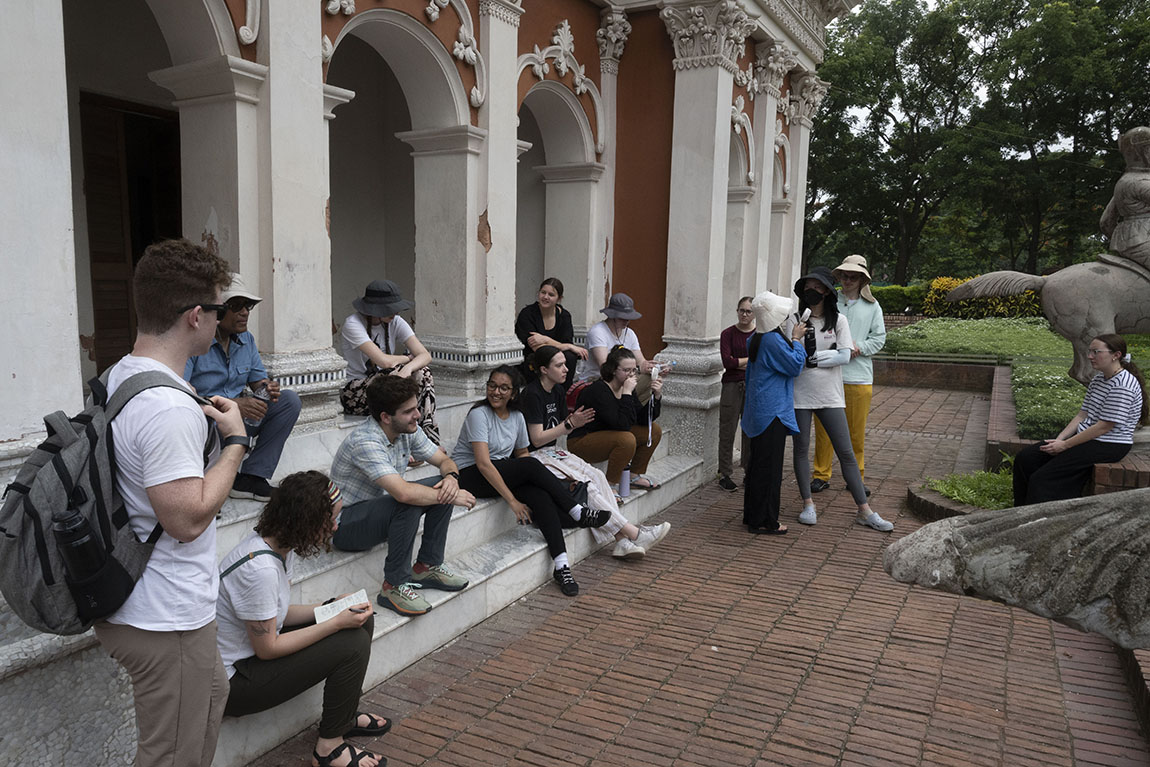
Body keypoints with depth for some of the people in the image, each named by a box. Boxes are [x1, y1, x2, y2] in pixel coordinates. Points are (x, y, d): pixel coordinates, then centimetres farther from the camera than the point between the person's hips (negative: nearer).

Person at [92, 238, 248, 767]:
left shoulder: (117, 378, 6)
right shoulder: (168, 408, -27)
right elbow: (187, 518, -27)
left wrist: (205, 423, 9)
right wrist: (236, 441, -18)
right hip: (165, 622, -10)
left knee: (212, 690, 29)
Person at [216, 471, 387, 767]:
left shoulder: (282, 544, -2)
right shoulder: (259, 568, -32)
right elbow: (268, 648, -23)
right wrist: (337, 622, -20)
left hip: (254, 649, 9)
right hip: (232, 681, -9)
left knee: (362, 621, 5)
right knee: (353, 643, -18)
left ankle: (345, 716, 22)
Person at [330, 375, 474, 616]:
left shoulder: (409, 431, -4)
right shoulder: (365, 442, -30)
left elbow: (445, 461, 7)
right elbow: (404, 493, -40)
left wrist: (451, 477, -18)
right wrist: (453, 497, -28)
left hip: (380, 511, 9)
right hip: (344, 525, -8)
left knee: (444, 486, -6)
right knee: (410, 502, -34)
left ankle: (427, 566, 3)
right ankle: (394, 586, -21)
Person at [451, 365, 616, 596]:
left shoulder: (517, 417, 6)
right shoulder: (479, 415, -16)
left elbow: (522, 453, 16)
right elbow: (483, 463, -24)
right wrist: (512, 501, -28)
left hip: (501, 474, 6)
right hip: (470, 476, -6)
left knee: (540, 496, -25)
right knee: (532, 465, -28)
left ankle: (561, 566, -29)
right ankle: (578, 513, -17)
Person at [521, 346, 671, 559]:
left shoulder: (558, 391, 10)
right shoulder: (532, 394, -16)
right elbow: (537, 439, -18)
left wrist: (573, 422, -9)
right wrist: (569, 424, -20)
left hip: (552, 452, 8)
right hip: (533, 456, -8)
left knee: (597, 475, -15)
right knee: (585, 485, -23)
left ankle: (622, 541, -21)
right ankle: (633, 533, -19)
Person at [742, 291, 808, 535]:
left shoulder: (755, 339, 12)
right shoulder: (773, 340, -19)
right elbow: (795, 365, -13)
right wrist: (796, 339, -4)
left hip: (758, 411, 10)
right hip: (772, 412, -10)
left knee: (757, 463, 15)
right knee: (769, 466, -3)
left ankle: (752, 515, 24)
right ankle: (763, 521, 4)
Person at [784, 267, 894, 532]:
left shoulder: (838, 320, 2)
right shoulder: (795, 320, 1)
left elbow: (844, 356, -8)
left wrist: (811, 358, -12)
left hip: (830, 395, 0)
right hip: (800, 394, 0)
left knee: (846, 452, 2)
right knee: (801, 449, 6)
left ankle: (865, 511, 8)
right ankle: (808, 504, 21)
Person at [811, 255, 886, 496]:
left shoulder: (872, 306, 9)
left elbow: (879, 338, 8)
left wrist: (859, 347, -9)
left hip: (859, 376, 1)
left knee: (857, 431, 7)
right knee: (823, 427, 3)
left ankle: (856, 477, 21)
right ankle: (821, 475, 15)